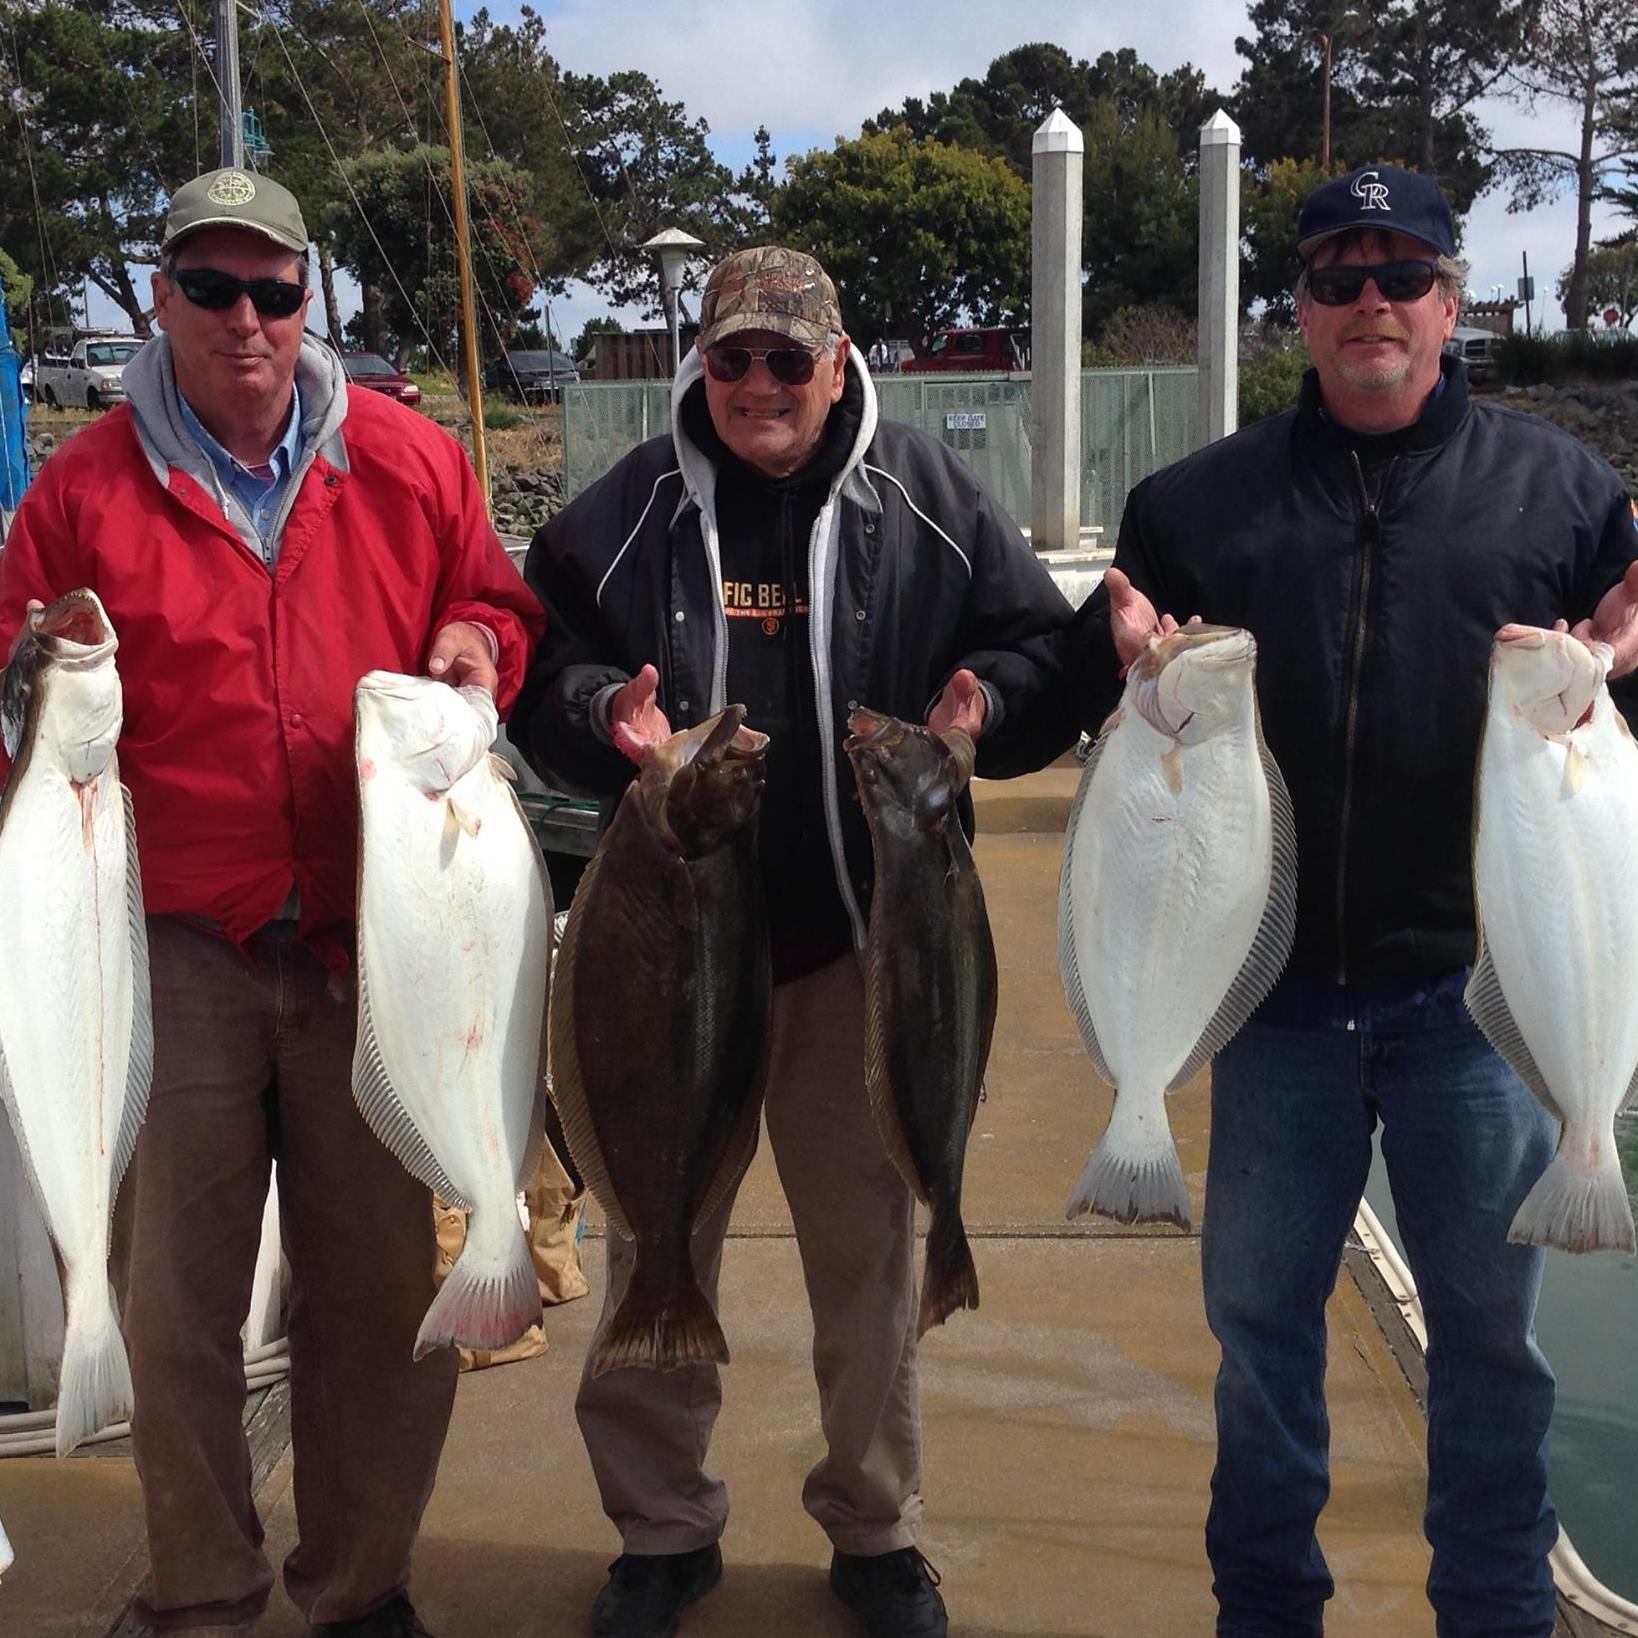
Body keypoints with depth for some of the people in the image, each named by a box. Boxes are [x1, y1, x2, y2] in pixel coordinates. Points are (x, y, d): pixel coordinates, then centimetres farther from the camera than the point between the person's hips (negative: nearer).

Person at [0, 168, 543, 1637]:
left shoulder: (407, 459, 6)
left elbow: (496, 603, 17)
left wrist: (474, 647, -4)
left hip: (374, 941, 1)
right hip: (175, 947, 0)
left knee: (387, 1288, 8)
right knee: (173, 1297, 7)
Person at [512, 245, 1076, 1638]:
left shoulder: (926, 497, 2)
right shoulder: (630, 508, 3)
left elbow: (1046, 650, 4)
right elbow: (540, 666, 6)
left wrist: (983, 704, -18)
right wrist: (601, 710, -16)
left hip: (868, 941, 0)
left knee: (871, 1240, 11)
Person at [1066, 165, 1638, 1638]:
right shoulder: (1200, 501, 6)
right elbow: (1086, 685, 9)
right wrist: (1126, 656, -12)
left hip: (1481, 986, -1)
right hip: (1278, 988, 1)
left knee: (1491, 1324, 11)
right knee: (1261, 1313, 14)